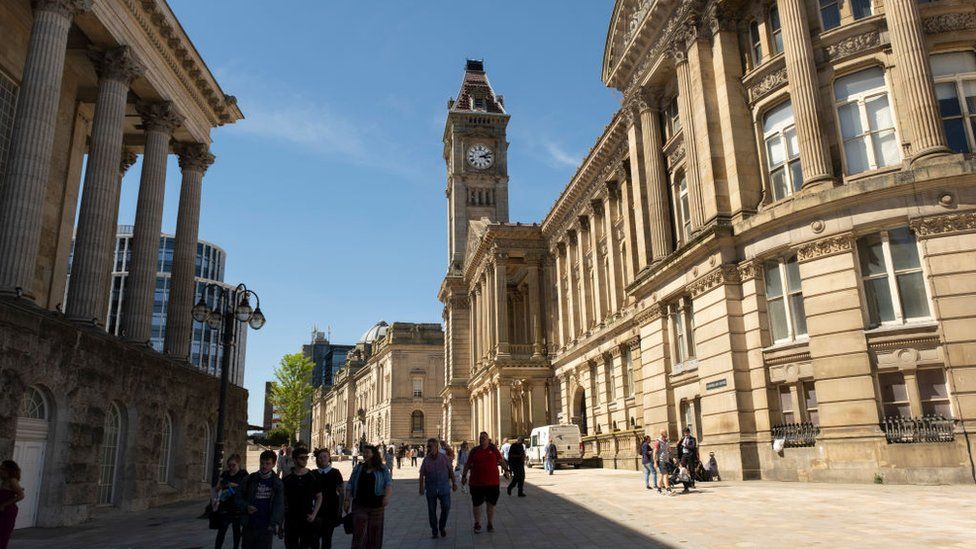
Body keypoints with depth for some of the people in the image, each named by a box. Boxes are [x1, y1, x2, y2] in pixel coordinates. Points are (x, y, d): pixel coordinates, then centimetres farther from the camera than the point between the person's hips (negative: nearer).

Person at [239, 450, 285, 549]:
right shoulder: (250, 479, 3)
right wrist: (246, 507, -12)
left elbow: (279, 505, -10)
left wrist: (275, 523, -26)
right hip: (249, 526, 2)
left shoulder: (277, 483, -2)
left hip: (266, 528, -2)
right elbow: (239, 499, 9)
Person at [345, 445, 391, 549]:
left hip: (376, 506, 0)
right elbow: (350, 485, 7)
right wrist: (347, 500, -2)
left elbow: (389, 484, -10)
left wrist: (387, 496, -28)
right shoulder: (358, 468, 8)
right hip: (359, 506, 0)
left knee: (374, 532, 9)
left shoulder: (382, 470, 2)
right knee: (359, 533, -7)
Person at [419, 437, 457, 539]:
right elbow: (422, 475, 0)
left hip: (444, 487, 0)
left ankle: (442, 527, 18)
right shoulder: (426, 460, 0)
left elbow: (451, 471, 5)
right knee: (431, 510, 4)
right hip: (431, 488, 1)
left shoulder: (444, 457, -1)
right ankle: (434, 531, 19)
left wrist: (454, 483, 3)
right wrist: (421, 487, -7)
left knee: (446, 507, -5)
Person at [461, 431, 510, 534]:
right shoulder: (474, 451, 2)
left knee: (491, 504, 10)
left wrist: (506, 470, 6)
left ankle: (490, 524, 25)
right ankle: (477, 524, 24)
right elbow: (467, 464, 8)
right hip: (477, 482, 0)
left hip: (492, 482, 0)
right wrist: (464, 476, 7)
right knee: (476, 504, 8)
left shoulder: (493, 449, 2)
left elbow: (501, 461, 11)